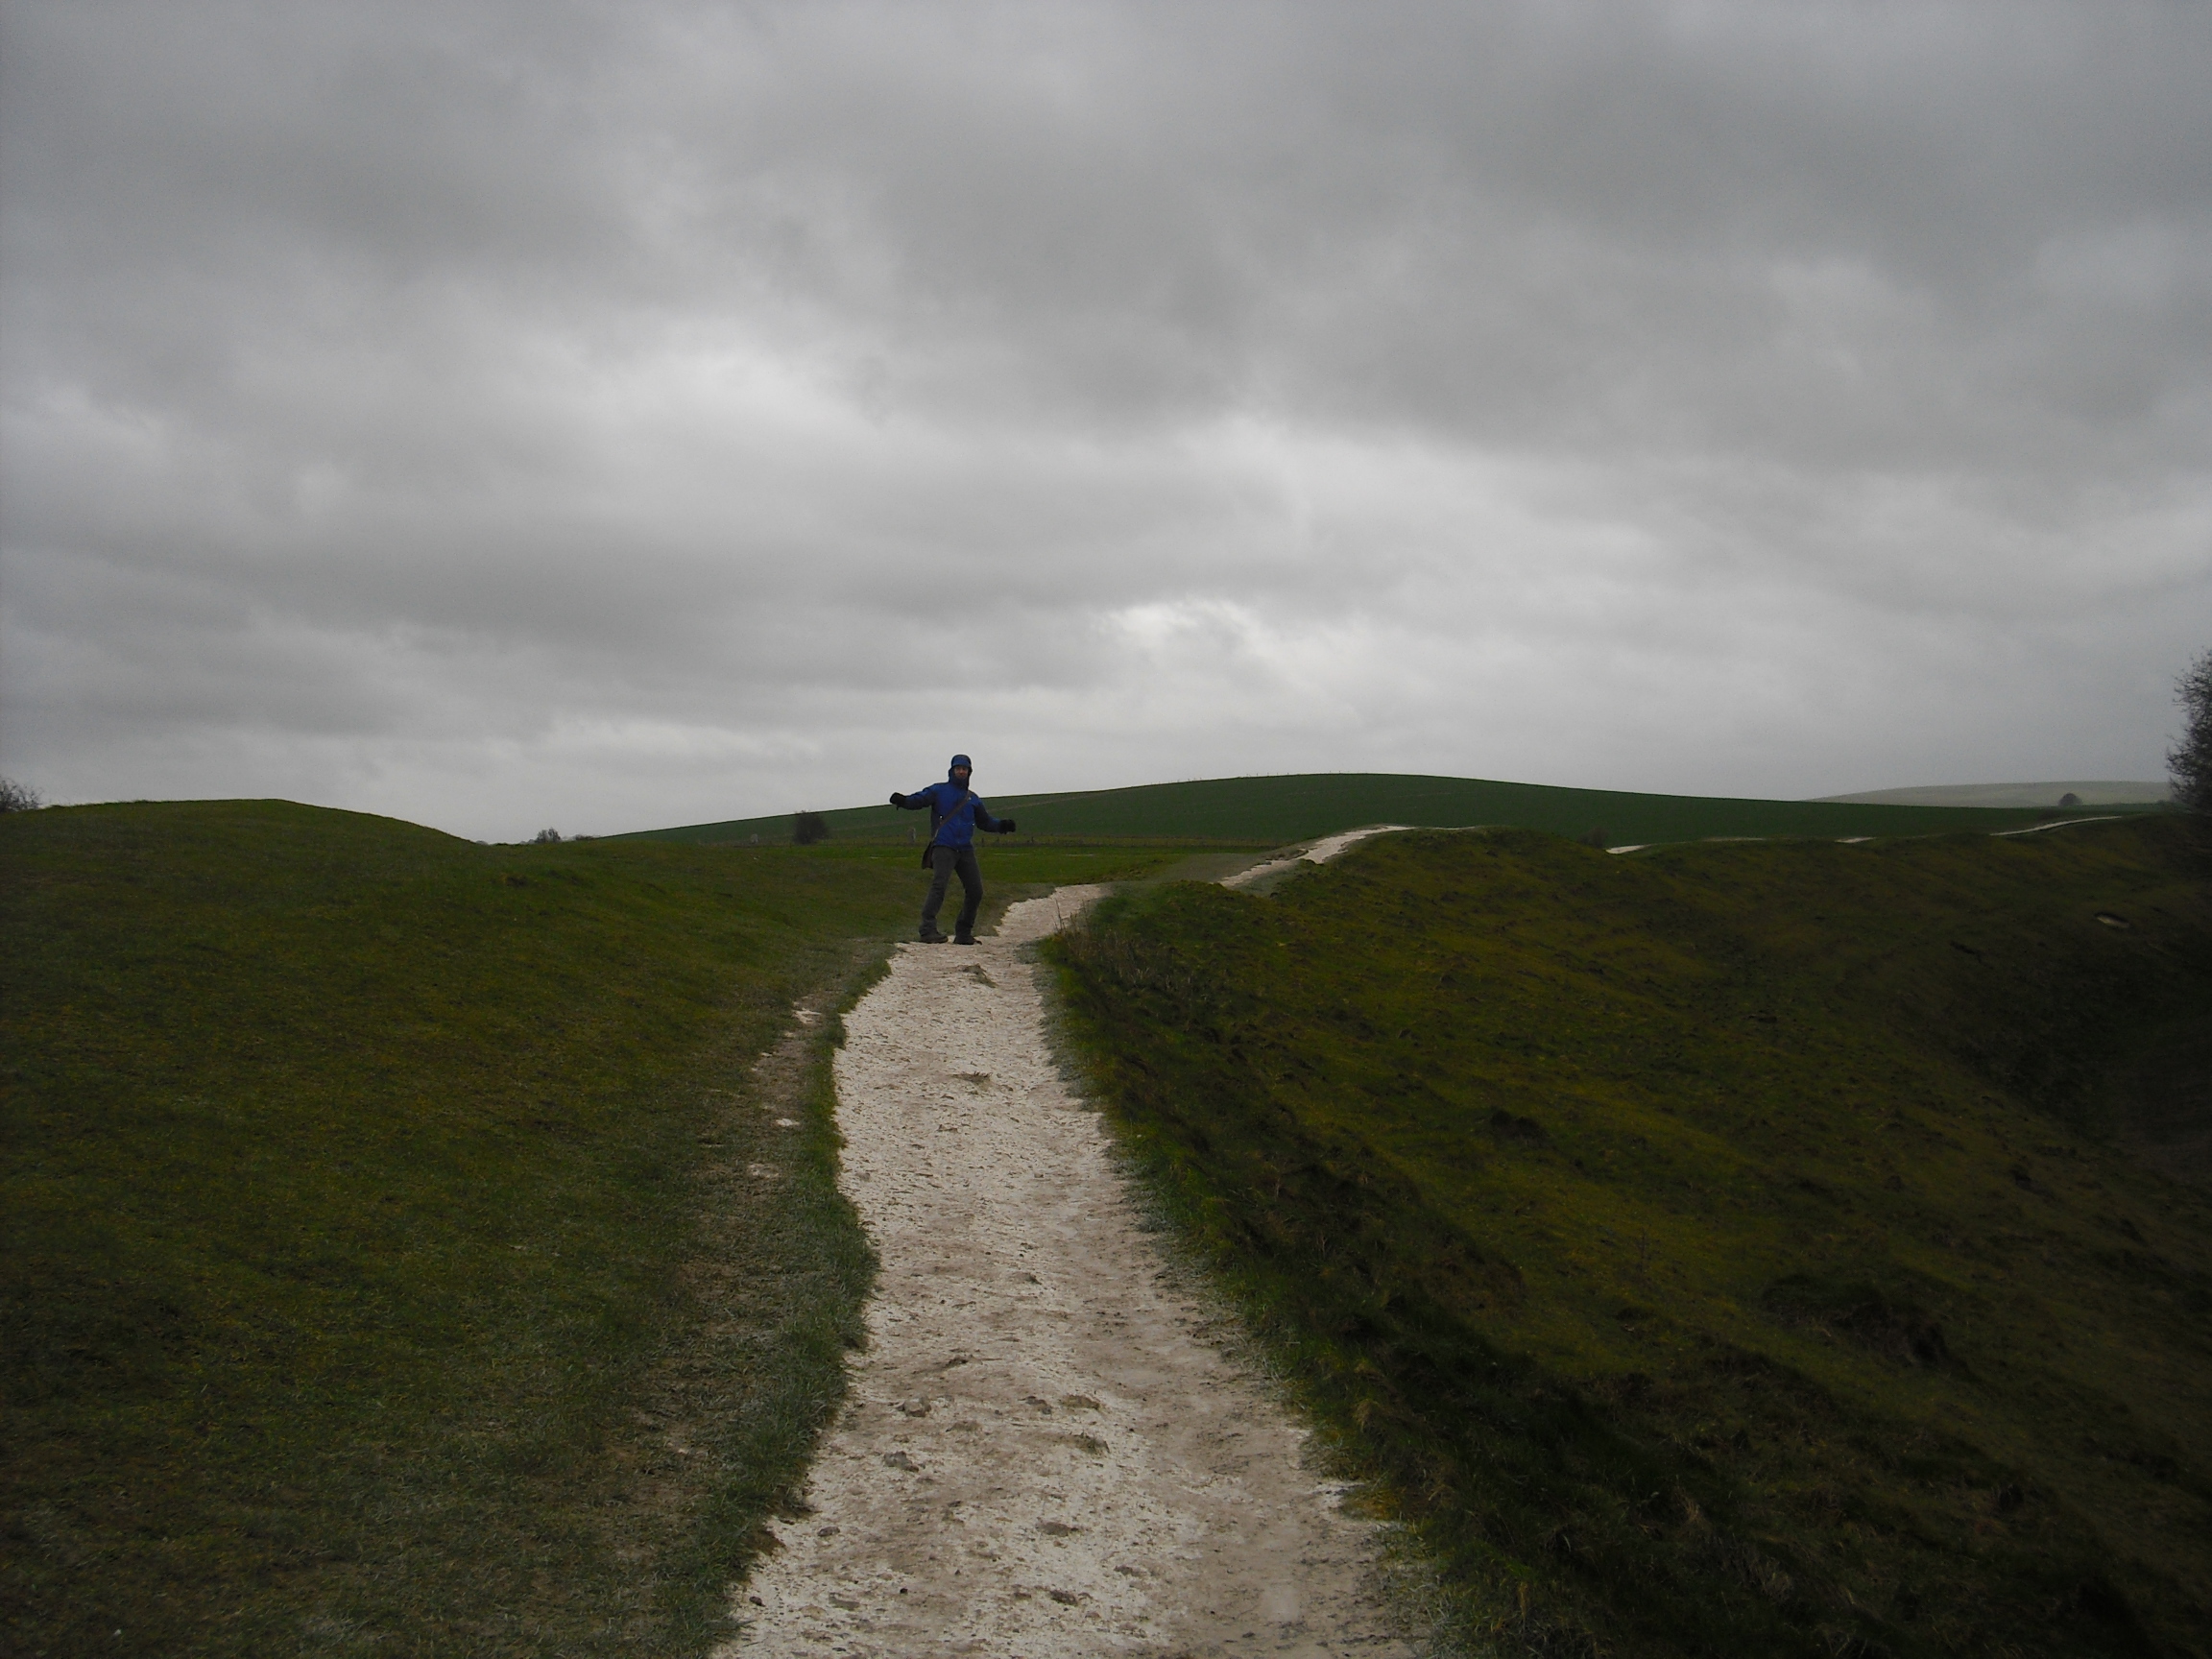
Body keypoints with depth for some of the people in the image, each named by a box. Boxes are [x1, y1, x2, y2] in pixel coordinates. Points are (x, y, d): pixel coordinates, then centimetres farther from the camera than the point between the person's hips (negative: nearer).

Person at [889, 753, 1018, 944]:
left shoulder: (973, 798, 19)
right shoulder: (939, 791, 6)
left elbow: (984, 821, 25)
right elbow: (919, 800, -8)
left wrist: (1001, 825, 7)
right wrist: (903, 801, -29)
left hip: (966, 850, 6)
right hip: (943, 848, -6)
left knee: (975, 891, 5)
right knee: (939, 885, -22)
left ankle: (963, 933, 17)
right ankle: (928, 930, -26)